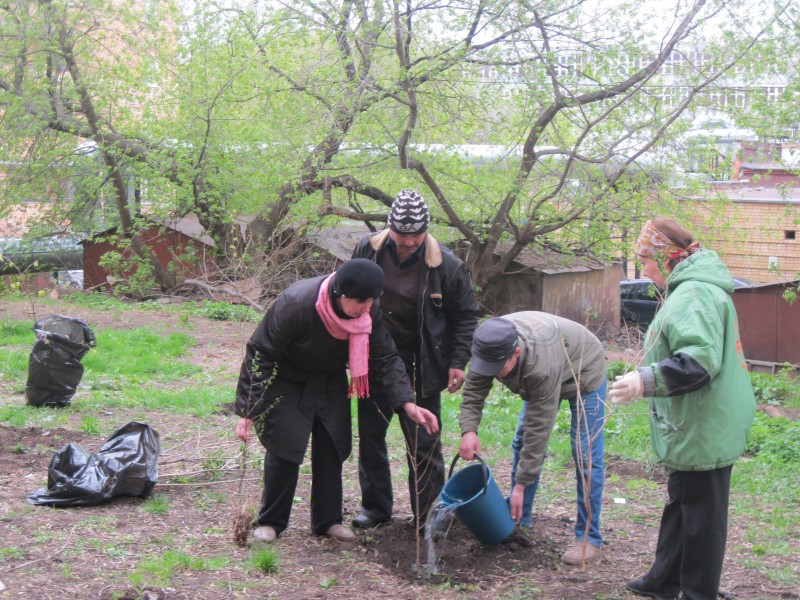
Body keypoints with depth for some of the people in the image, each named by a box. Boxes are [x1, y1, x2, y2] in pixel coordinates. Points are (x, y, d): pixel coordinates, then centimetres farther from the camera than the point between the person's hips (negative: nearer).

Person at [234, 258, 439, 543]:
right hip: (287, 380, -5)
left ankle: (328, 520, 16)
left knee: (333, 445, 2)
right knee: (287, 445, -9)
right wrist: (248, 411, -26)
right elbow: (260, 354, -26)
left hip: (330, 380, 5)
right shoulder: (296, 304, -36)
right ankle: (270, 522, 8)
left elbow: (386, 358, -11)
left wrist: (407, 403, -25)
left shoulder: (370, 310, -22)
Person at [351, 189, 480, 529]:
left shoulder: (445, 265, -13)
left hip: (421, 367, -3)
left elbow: (465, 315, -1)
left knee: (423, 443, 0)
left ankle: (429, 513, 11)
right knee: (370, 435, 10)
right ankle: (375, 506, 25)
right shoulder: (367, 250, -6)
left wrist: (458, 361, -7)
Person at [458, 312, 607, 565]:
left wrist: (521, 485, -35)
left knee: (585, 455, -13)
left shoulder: (541, 366, -45)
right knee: (523, 441, 7)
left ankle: (588, 539, -6)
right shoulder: (490, 346, -27)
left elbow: (539, 428, -40)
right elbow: (473, 391, -14)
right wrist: (468, 430, -33)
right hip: (540, 377, 7)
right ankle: (517, 520, 20)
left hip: (585, 373, -7)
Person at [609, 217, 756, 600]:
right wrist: (647, 378, 25)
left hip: (704, 430, -11)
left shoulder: (693, 295, -21)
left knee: (702, 516, 1)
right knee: (681, 504, 22)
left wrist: (646, 381, -33)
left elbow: (700, 360, -31)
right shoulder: (694, 288, 13)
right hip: (693, 428, 11)